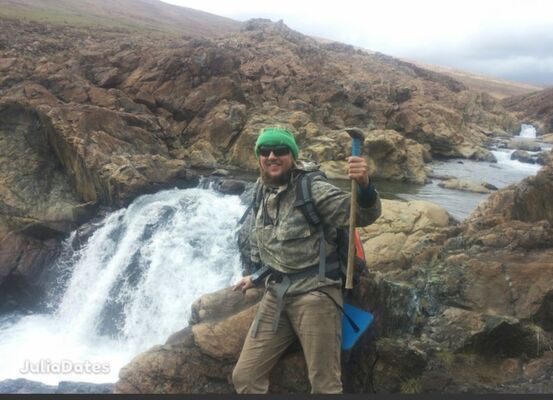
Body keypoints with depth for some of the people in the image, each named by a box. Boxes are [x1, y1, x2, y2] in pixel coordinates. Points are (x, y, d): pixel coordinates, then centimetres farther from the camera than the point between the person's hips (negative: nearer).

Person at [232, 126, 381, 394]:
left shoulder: (313, 189, -10)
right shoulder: (260, 195, 10)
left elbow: (363, 215, -22)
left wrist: (364, 185, -41)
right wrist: (257, 277, 30)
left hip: (315, 292, -6)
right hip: (276, 295, 6)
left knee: (325, 385, 3)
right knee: (244, 376, 7)